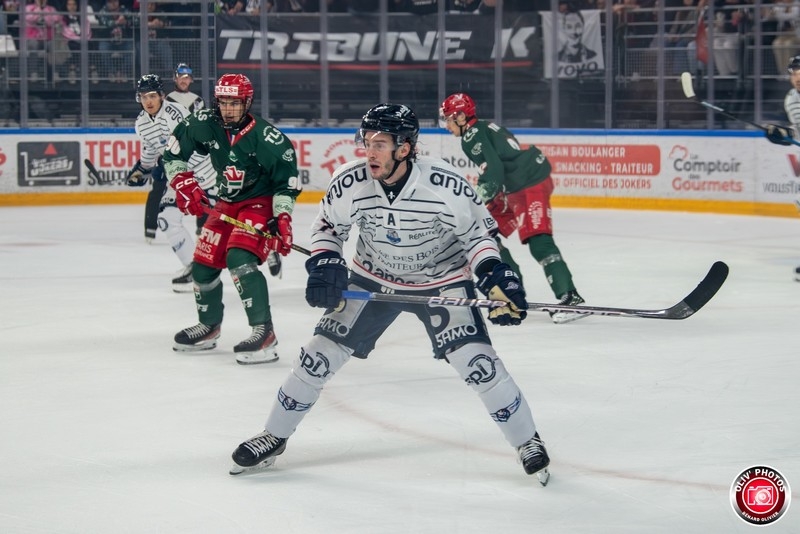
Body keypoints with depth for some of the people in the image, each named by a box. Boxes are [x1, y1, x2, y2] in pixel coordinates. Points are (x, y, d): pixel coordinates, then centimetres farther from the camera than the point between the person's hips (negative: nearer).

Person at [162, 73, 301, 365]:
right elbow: (173, 153, 4)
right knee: (204, 263, 10)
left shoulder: (268, 138, -22)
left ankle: (264, 332, -27)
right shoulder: (203, 124, -10)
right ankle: (209, 327, 36)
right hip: (226, 203, 6)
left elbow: (287, 183, -14)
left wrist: (282, 219, -23)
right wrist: (184, 183, -7)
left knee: (239, 259, -27)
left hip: (261, 202, -6)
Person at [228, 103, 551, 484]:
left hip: (443, 281, -3)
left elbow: (477, 230, -13)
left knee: (475, 360, -15)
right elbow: (327, 226, -1)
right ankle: (273, 438, 17)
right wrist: (324, 266, -16)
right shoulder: (349, 183, -20)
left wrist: (495, 275, -24)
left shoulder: (445, 185, -28)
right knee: (320, 355, -1)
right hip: (373, 280, 3)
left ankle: (527, 441, 5)